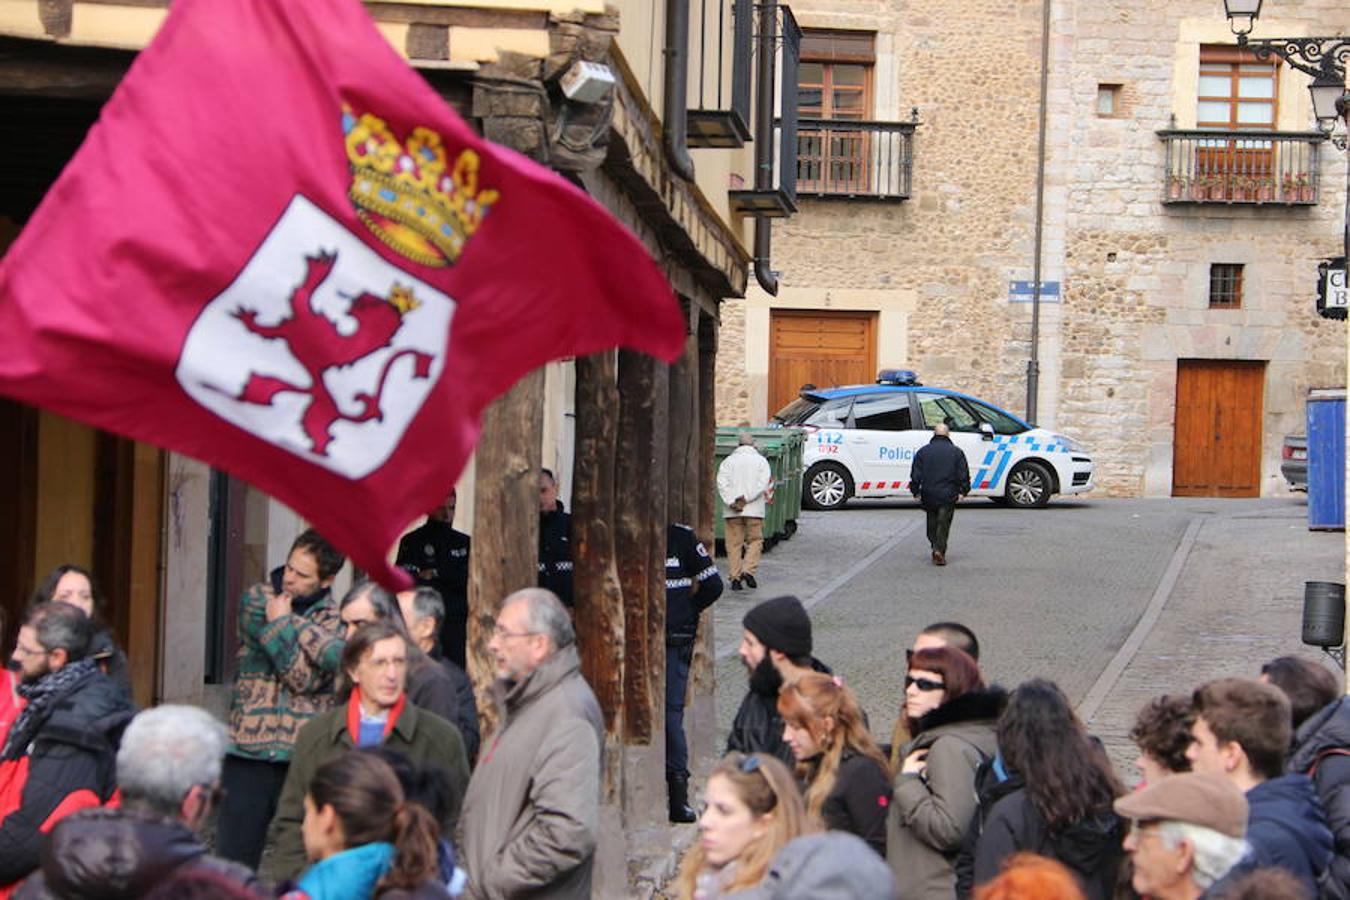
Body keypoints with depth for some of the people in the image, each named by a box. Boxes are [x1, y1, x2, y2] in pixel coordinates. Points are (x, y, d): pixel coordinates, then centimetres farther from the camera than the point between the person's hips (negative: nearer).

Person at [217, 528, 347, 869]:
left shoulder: (333, 617, 5)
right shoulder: (257, 599, 3)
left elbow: (309, 678, -15)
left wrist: (284, 622, -9)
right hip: (249, 751, 0)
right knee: (234, 857, 1)